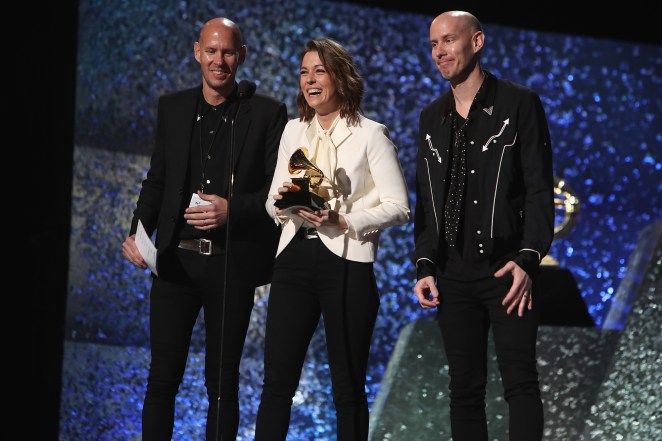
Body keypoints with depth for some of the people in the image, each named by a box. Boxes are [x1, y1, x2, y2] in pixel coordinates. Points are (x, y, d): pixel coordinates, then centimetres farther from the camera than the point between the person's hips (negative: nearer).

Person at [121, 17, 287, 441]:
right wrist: (138, 230, 0)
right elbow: (157, 180, 15)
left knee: (222, 382, 5)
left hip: (232, 263, -2)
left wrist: (232, 210, -18)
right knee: (163, 376, 1)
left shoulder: (267, 113, 0)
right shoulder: (172, 108, 10)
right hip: (175, 259, 2)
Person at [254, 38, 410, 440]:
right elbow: (273, 204, 17)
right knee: (277, 379, 0)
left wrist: (343, 220, -17)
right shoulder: (294, 132, 14)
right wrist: (282, 202, -6)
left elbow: (398, 207, -5)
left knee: (348, 385, 4)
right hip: (294, 259, 4)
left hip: (346, 264, -4)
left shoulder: (371, 135, -1)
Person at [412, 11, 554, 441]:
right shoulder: (432, 118, 15)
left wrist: (528, 259, -16)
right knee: (464, 389, 6)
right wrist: (425, 265, 5)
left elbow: (540, 190, -6)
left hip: (508, 271, -5)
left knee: (519, 381, -8)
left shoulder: (520, 104, -1)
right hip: (455, 277, 5)